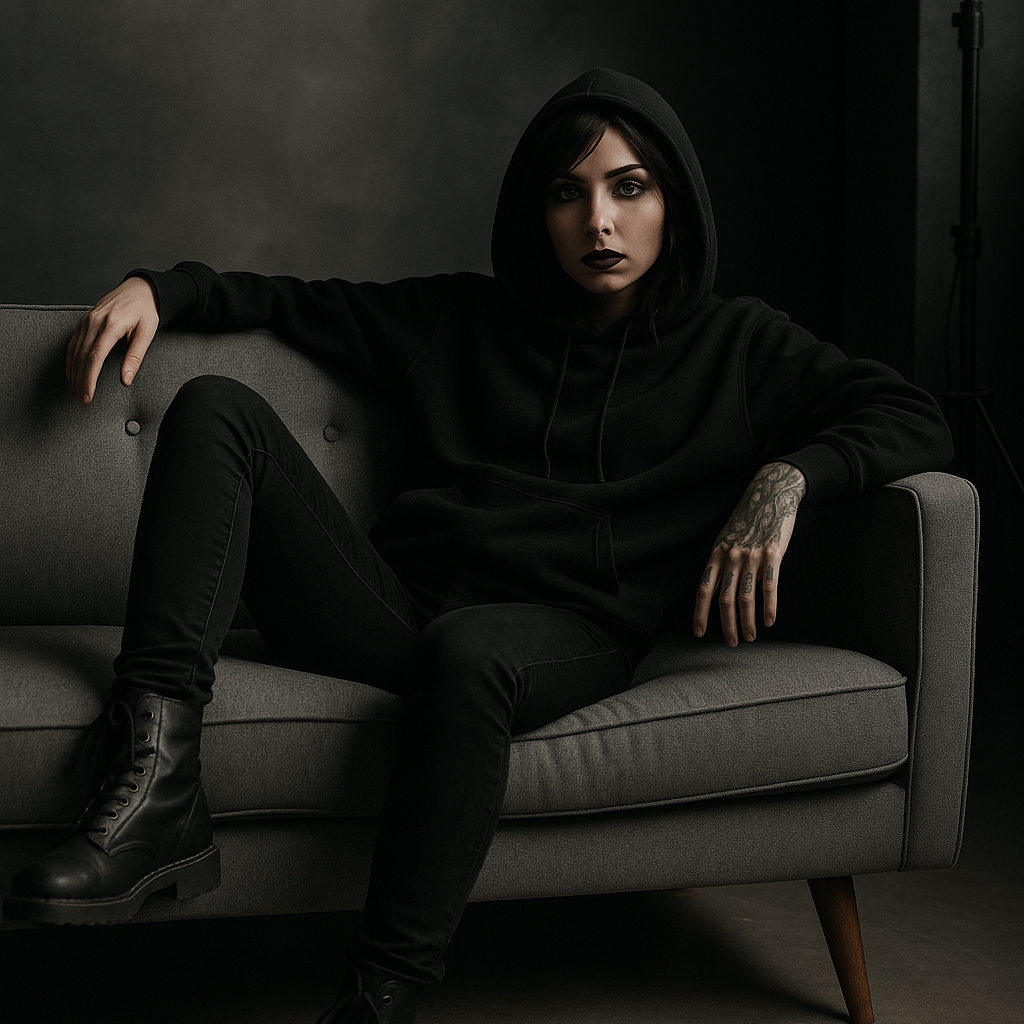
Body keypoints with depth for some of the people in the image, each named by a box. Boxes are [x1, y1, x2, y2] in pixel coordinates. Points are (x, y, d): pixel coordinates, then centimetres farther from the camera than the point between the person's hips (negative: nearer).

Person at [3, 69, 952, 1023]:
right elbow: (300, 302, 26)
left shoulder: (735, 347, 14)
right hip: (394, 610, 4)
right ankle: (155, 786, -29)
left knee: (466, 650, -41)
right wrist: (160, 289, 10)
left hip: (565, 635, -4)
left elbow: (916, 420, 7)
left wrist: (786, 475, -11)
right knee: (216, 409, -13)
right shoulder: (463, 319, 22)